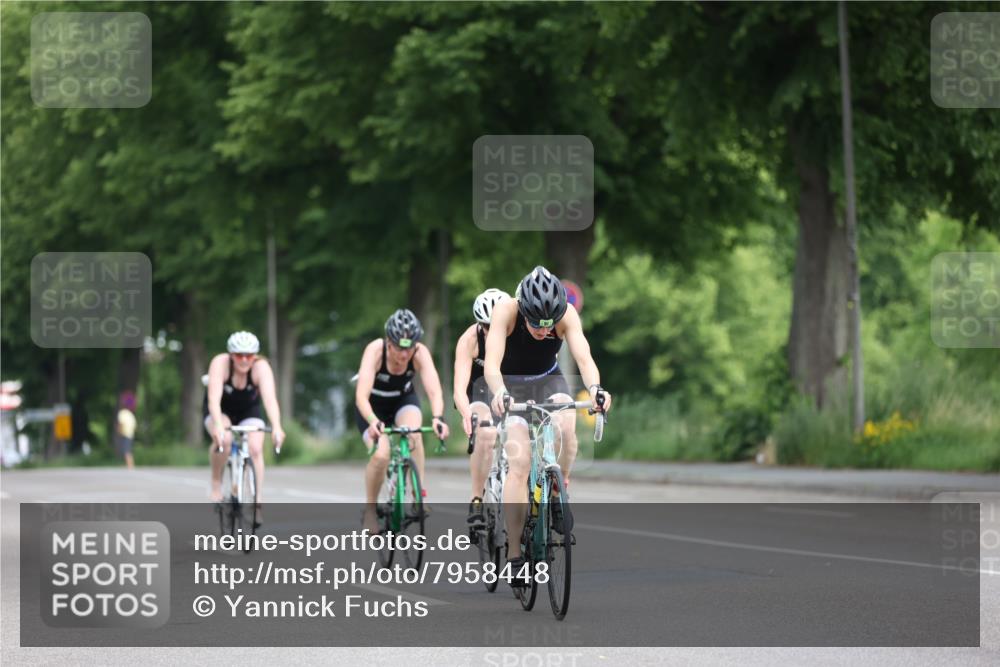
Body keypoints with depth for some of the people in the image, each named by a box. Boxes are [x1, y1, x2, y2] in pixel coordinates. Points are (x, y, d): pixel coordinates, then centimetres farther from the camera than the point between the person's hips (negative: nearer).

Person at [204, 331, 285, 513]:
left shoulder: (261, 367, -28)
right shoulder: (220, 363, -30)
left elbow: (269, 397, -41)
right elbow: (214, 398, -42)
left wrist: (276, 427, -57)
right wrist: (218, 426, -58)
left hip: (249, 411, 1)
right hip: (221, 411, -1)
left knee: (255, 449, -24)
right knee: (223, 439, -32)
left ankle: (257, 503, -19)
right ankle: (216, 482, -10)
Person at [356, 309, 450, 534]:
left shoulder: (420, 353, -28)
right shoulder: (375, 351, -33)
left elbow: (434, 390, -38)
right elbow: (361, 395, -42)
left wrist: (438, 417, -58)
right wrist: (373, 421, -61)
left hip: (403, 399, 1)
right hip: (373, 405, -1)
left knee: (414, 434, -32)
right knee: (381, 455, -24)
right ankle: (369, 509, -1)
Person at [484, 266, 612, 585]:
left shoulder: (567, 315, -25)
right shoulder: (506, 311, -29)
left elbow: (584, 357, -36)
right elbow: (492, 363, -39)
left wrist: (595, 388, -57)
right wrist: (499, 393, -60)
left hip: (548, 379, 2)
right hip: (511, 383, -2)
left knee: (567, 426, -32)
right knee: (519, 463, -18)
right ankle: (514, 556, -14)